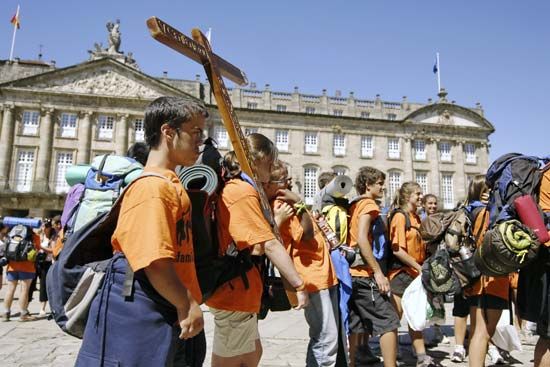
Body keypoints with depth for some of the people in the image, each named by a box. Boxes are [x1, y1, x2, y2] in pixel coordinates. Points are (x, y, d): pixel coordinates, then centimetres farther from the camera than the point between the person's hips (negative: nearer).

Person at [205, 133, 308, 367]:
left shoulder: (231, 188, 12)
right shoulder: (243, 192, -20)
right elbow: (269, 245, -23)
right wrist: (299, 285, -17)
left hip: (238, 292, 10)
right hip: (236, 294, -10)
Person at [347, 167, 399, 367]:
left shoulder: (353, 205, 17)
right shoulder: (368, 204, -8)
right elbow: (362, 239, -20)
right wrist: (378, 272, -19)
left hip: (352, 272, 9)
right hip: (364, 274, -9)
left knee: (356, 325, 12)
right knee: (388, 321, -3)